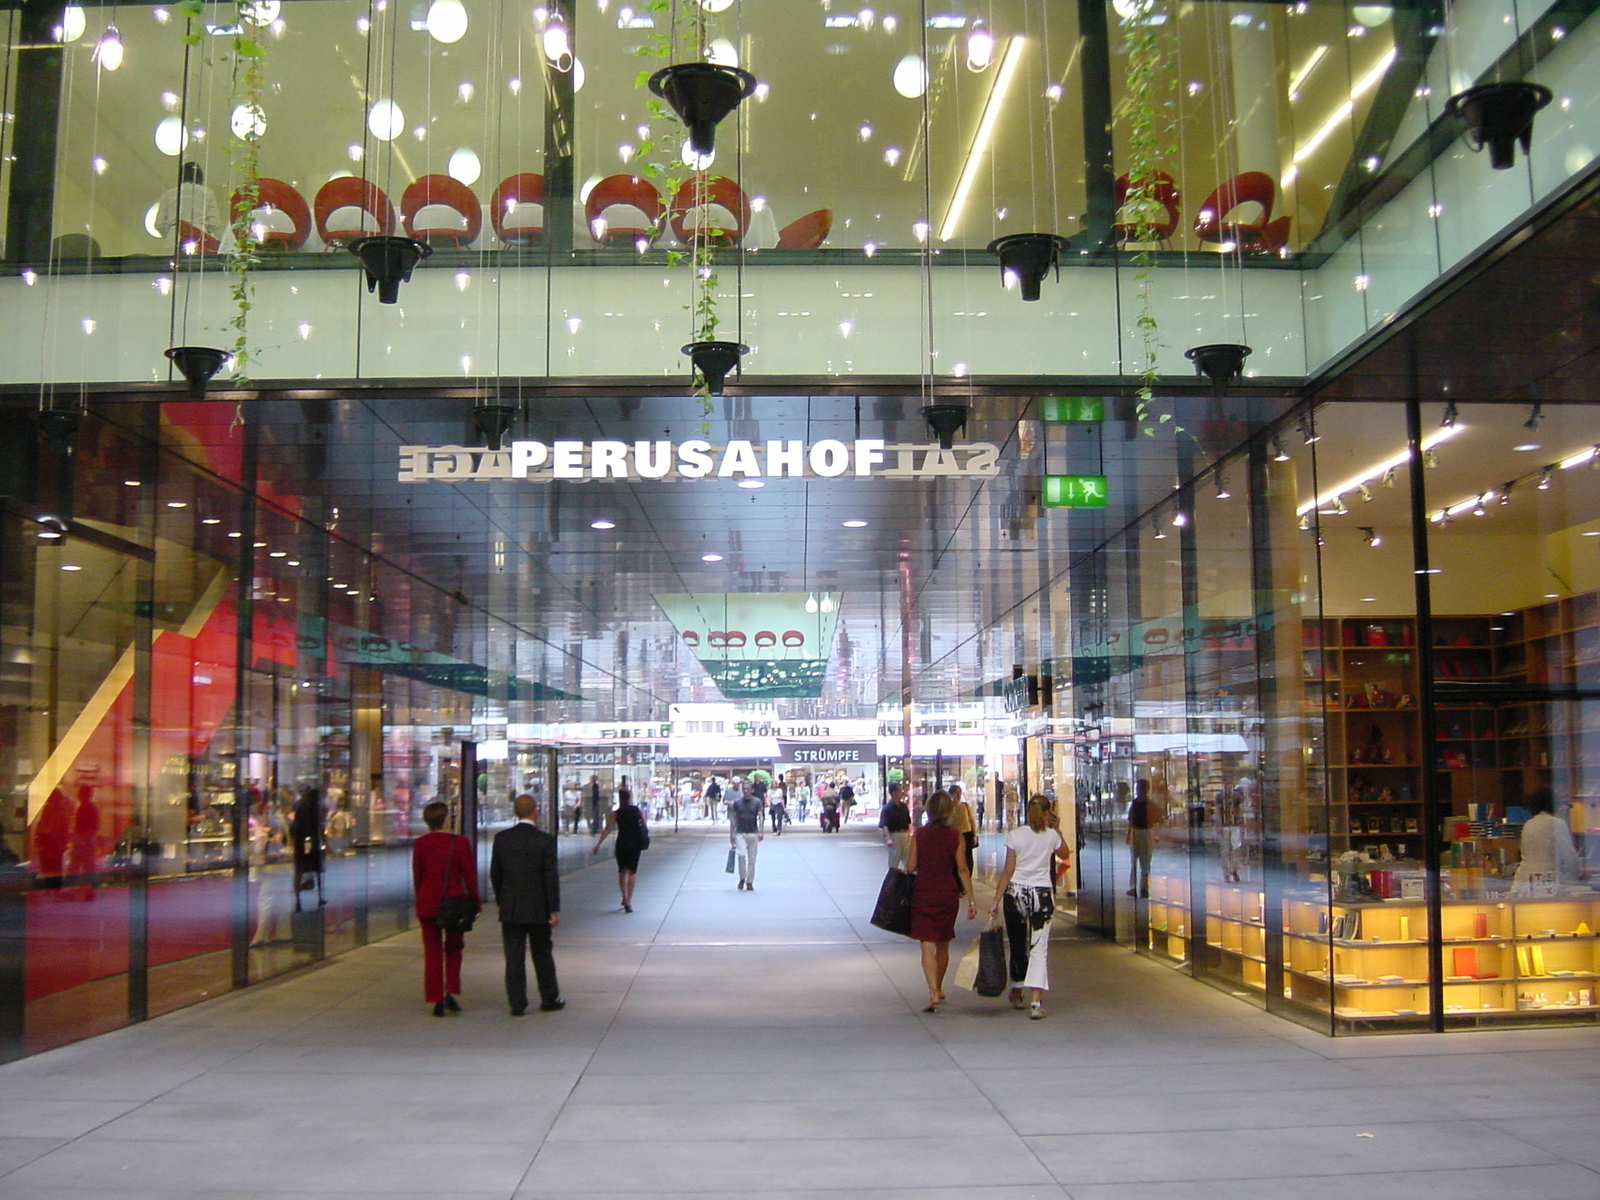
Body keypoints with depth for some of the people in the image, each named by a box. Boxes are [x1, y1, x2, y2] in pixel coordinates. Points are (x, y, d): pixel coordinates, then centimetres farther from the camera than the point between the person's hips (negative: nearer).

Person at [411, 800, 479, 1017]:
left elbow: (417, 877, 4)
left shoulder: (419, 844, -3)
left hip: (428, 904, 1)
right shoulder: (460, 843, -8)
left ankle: (437, 1001, 5)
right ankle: (451, 993, 3)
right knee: (453, 948, 17)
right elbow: (469, 875, -4)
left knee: (432, 952, 7)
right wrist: (475, 903, 5)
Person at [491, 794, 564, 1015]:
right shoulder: (545, 840, -11)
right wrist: (554, 909, -6)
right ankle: (549, 999, 21)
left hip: (510, 908, 2)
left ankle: (517, 1004, 5)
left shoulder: (501, 838, -1)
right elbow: (552, 877, -11)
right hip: (538, 908, -2)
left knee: (514, 957, 5)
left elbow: (495, 874, 6)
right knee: (542, 955, 11)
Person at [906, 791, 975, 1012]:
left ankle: (933, 993, -17)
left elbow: (910, 867, -5)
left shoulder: (918, 835, -7)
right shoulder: (955, 836, -5)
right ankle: (938, 989, 34)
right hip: (948, 894, 2)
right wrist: (971, 899, 0)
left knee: (927, 945, -2)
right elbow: (962, 870, -5)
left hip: (923, 893, -2)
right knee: (943, 944, 19)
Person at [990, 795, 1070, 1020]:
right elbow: (1065, 854, 19)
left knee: (1017, 945, 15)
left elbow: (1008, 871, -6)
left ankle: (1017, 993, 30)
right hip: (1042, 894, -1)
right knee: (1039, 947, -1)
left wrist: (996, 900, -3)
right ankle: (1036, 1002, -10)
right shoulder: (1051, 836, -2)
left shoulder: (1015, 835, -4)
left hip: (1015, 893, 1)